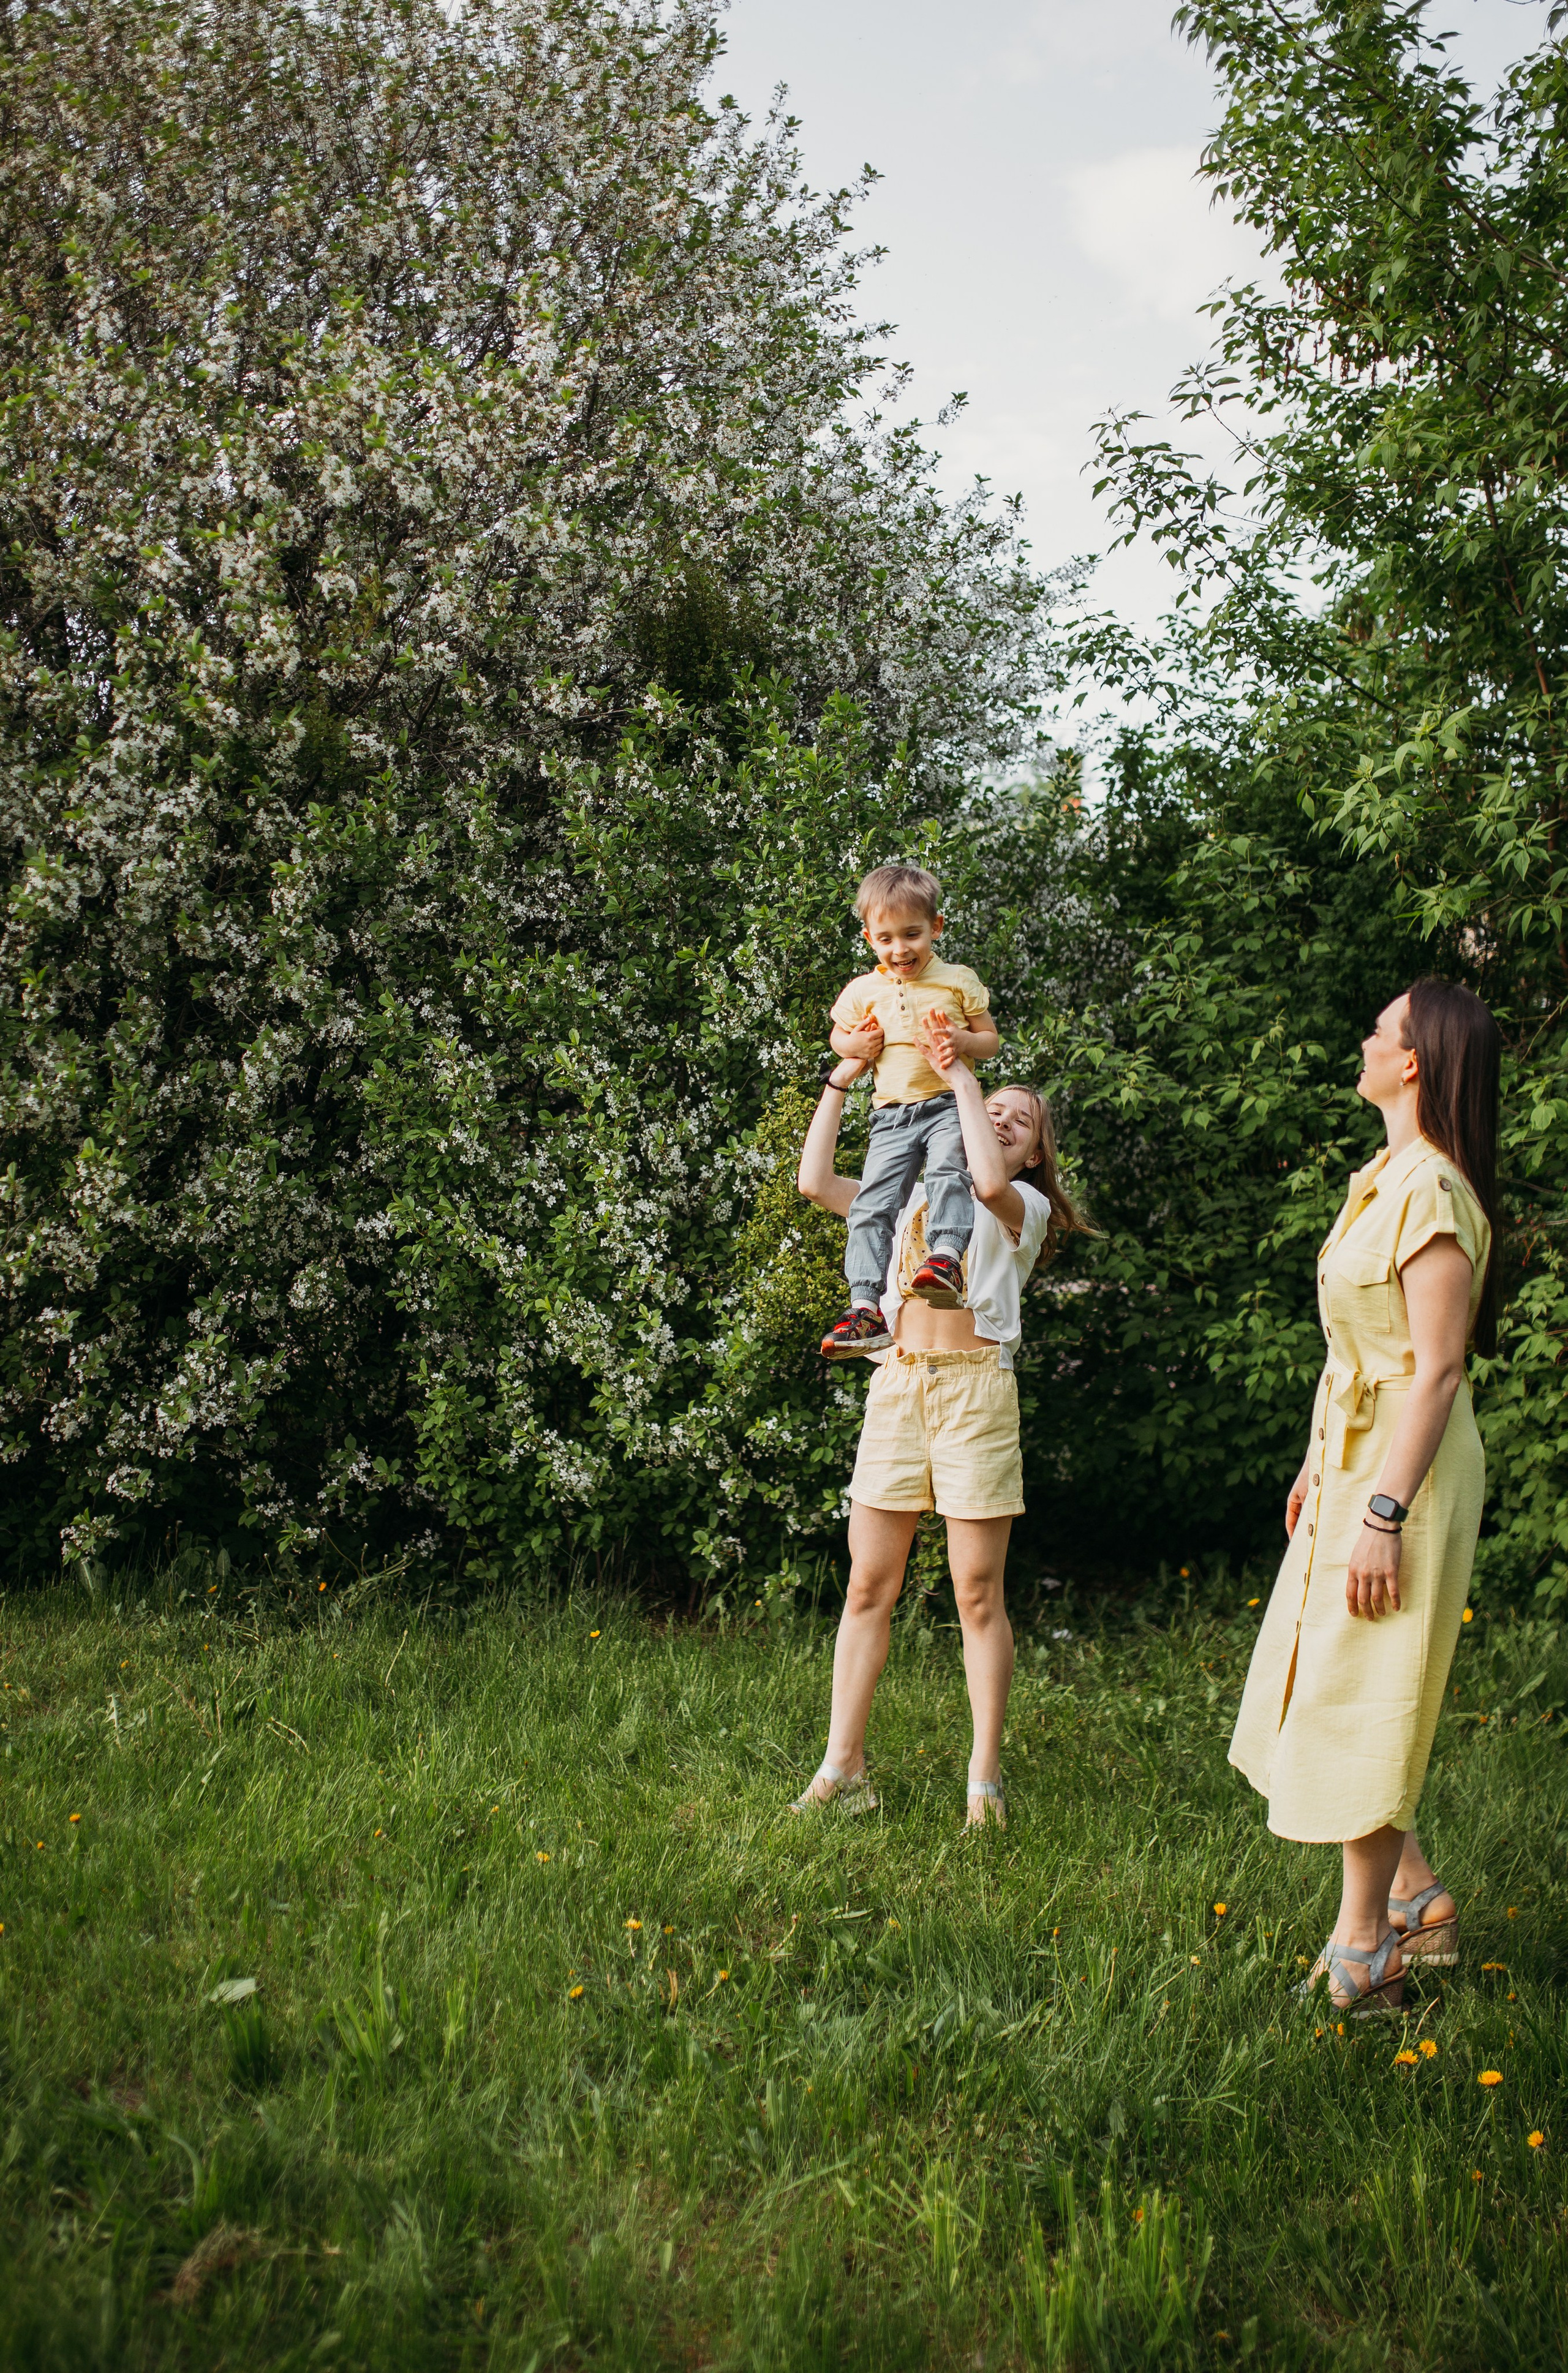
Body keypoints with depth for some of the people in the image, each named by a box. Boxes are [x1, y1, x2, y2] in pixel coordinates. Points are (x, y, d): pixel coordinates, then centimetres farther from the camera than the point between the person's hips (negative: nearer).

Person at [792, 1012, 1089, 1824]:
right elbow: (816, 1182, 14)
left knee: (978, 1592, -1)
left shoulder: (1025, 1206, 8)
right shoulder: (913, 1196, 21)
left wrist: (959, 1075, -8)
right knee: (868, 1584, 2)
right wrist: (840, 1082, 15)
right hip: (897, 1383, 4)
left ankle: (985, 1778, 6)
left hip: (973, 1384, -4)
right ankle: (841, 1770, 7)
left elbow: (988, 1182, -16)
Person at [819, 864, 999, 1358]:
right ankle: (866, 1306, -12)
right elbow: (839, 1034, 27)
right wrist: (853, 1046, 3)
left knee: (947, 1170, -34)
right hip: (892, 1113, 3)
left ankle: (946, 1257, -45)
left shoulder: (959, 981, 5)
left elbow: (991, 1039, 8)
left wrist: (962, 1041, -15)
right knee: (872, 1202, -10)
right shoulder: (863, 991, 12)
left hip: (949, 1101, -3)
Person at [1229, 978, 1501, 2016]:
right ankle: (1420, 1900, 25)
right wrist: (1320, 1464, 21)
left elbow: (1438, 1368, -22)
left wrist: (1385, 1512, -24)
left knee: (1362, 1700, -4)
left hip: (1406, 1466, -10)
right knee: (1328, 1689, 14)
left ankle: (1365, 1949, 6)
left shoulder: (1433, 1191, -18)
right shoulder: (1384, 1180, 13)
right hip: (1355, 1460, 10)